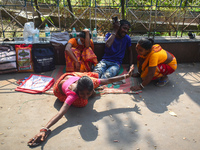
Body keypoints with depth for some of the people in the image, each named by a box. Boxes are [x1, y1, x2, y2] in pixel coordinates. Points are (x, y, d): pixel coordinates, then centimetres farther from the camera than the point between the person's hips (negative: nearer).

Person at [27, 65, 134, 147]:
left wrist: (126, 76, -23)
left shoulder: (92, 82, -38)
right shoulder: (72, 94, -50)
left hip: (75, 76, 3)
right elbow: (61, 113, -60)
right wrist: (44, 129, -70)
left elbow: (108, 80, -26)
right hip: (62, 83, -3)